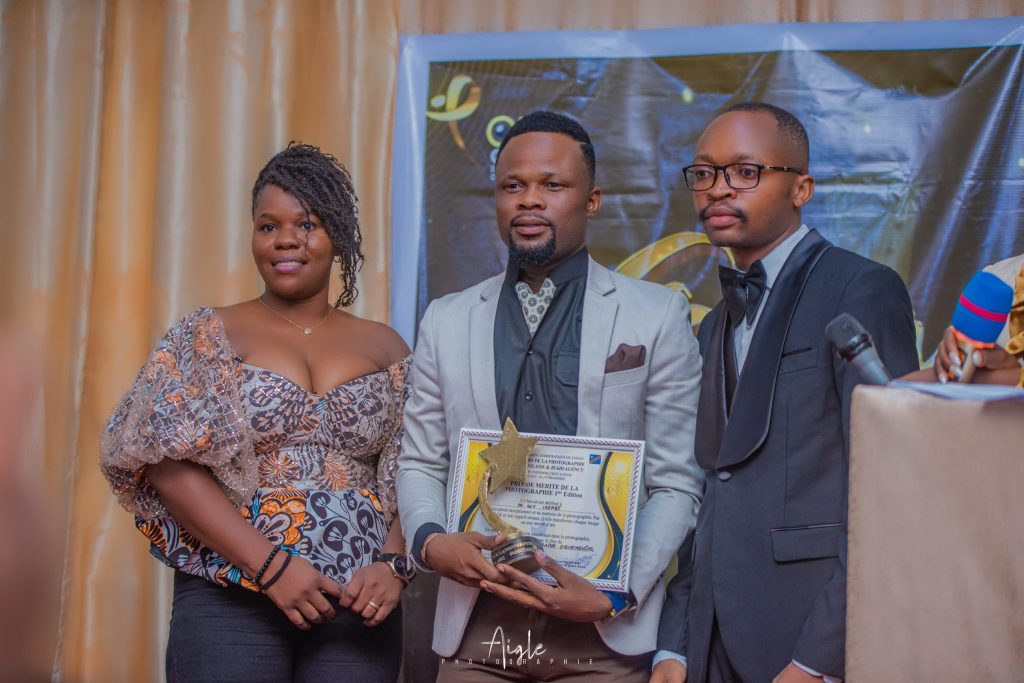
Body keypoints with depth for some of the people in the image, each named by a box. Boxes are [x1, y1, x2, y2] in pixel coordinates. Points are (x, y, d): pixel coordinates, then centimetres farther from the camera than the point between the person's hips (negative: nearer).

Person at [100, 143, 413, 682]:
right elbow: (169, 465, -7)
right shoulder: (206, 338, 3)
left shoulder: (386, 350, 9)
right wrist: (270, 565, -14)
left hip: (358, 611, 2)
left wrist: (393, 565, -12)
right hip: (228, 606, -2)